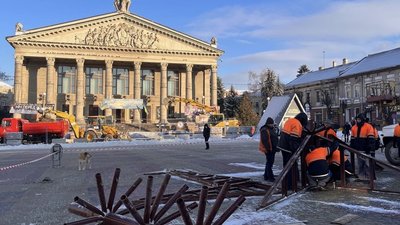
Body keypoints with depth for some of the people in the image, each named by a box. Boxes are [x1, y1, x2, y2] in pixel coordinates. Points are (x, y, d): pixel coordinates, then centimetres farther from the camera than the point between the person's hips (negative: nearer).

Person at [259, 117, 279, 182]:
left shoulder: (272, 129, 17)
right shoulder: (264, 130, -14)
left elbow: (275, 138, 23)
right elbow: (264, 140, -22)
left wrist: (276, 147, 19)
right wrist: (268, 148, -24)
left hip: (272, 149, 10)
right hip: (269, 149, -10)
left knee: (270, 162, 15)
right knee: (270, 162, -7)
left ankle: (266, 176, 25)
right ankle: (270, 177, -2)